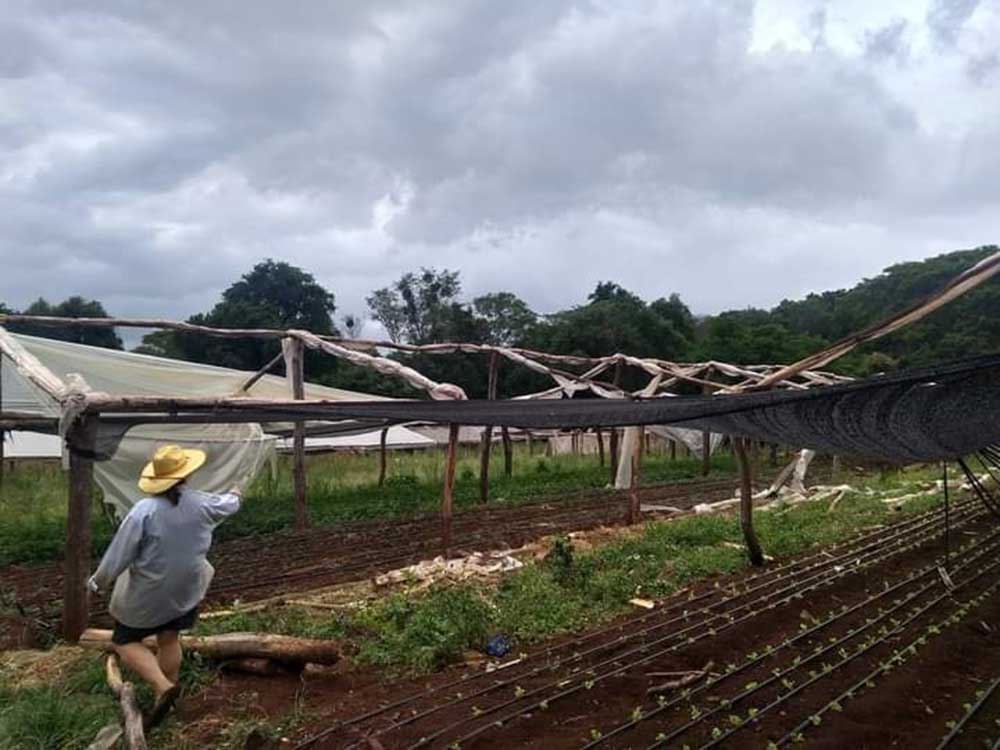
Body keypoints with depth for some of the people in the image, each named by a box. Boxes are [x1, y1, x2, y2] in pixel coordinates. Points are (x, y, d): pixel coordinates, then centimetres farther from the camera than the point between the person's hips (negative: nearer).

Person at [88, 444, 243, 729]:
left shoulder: (144, 510, -22)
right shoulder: (201, 504, -9)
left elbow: (119, 553, -17)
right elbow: (225, 505, 15)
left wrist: (99, 582, -1)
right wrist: (234, 495, 39)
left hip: (146, 593, -4)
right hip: (185, 589, 4)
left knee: (125, 642, 10)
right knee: (169, 640, 18)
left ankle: (163, 687, -7)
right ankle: (166, 702, 28)